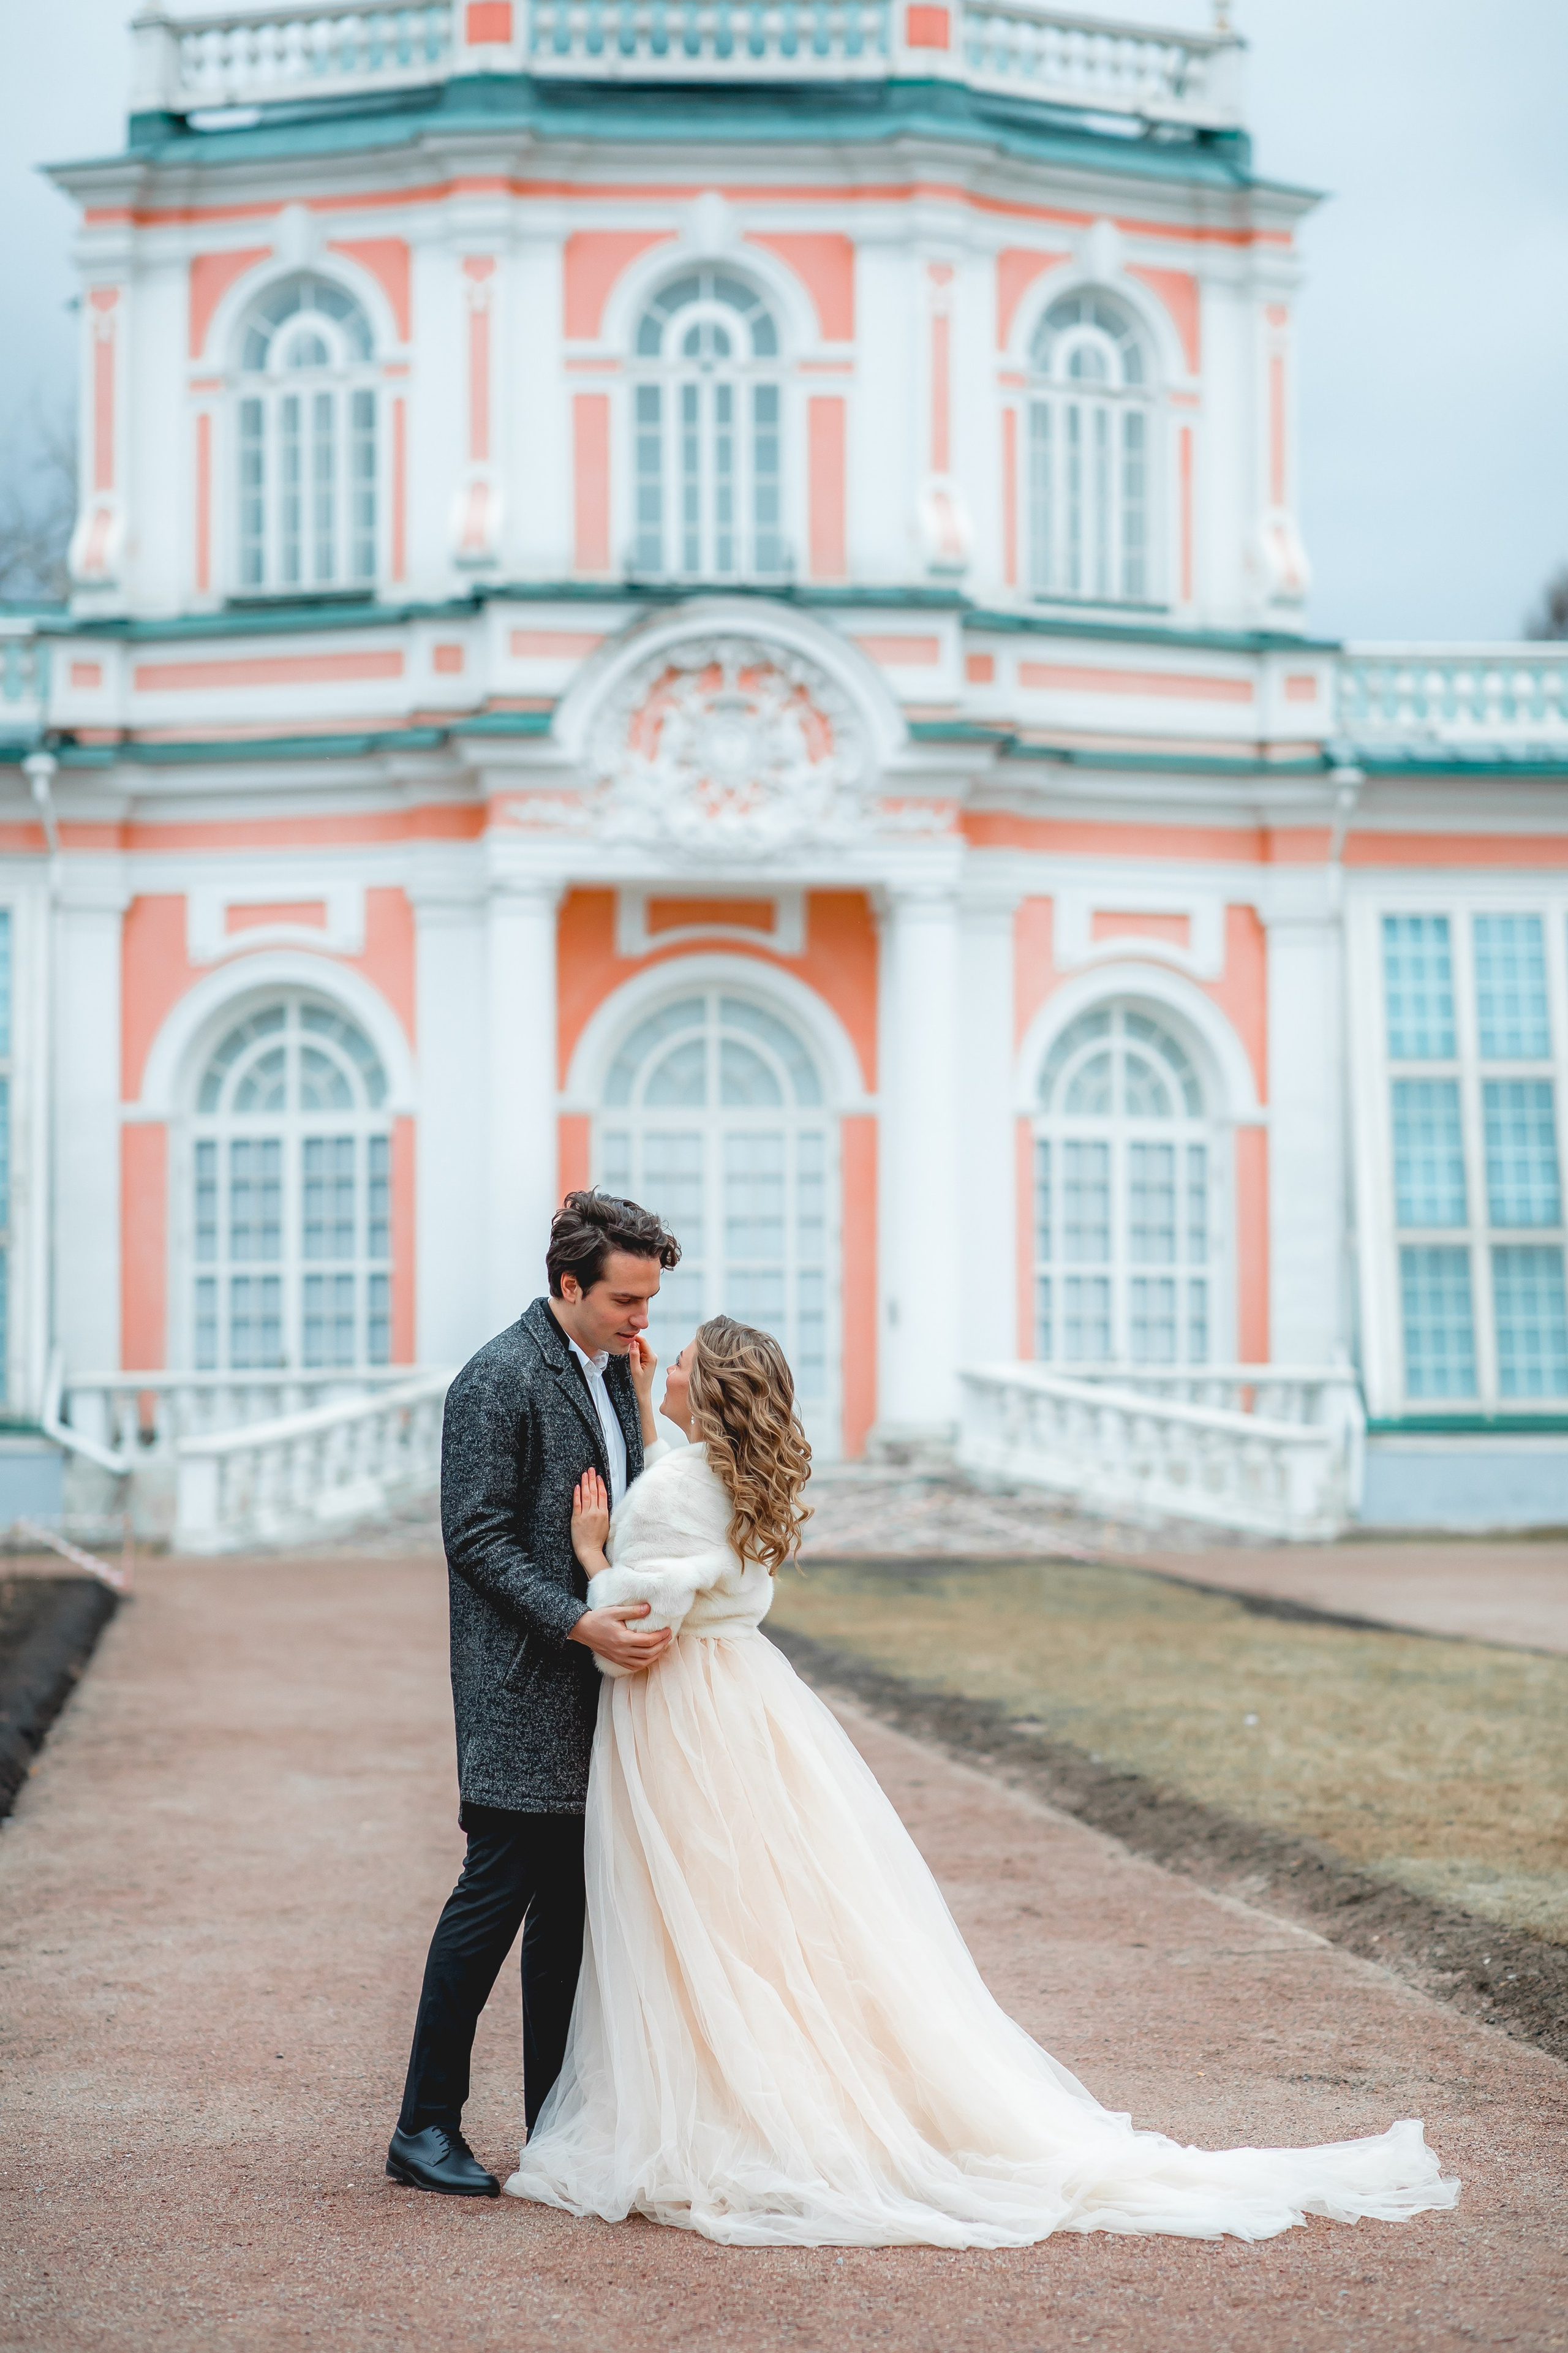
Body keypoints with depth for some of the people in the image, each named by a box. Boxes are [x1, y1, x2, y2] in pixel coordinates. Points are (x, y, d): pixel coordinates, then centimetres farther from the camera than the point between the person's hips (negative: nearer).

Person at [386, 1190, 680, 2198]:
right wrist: (579, 1622, -22)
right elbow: (478, 1538, -16)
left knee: (571, 1903, 11)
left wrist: (644, 1401, 4)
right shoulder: (500, 1380, -12)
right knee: (498, 1890, -6)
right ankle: (426, 2126, 4)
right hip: (523, 1686, -8)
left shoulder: (614, 1370, 14)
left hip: (595, 1679, 8)